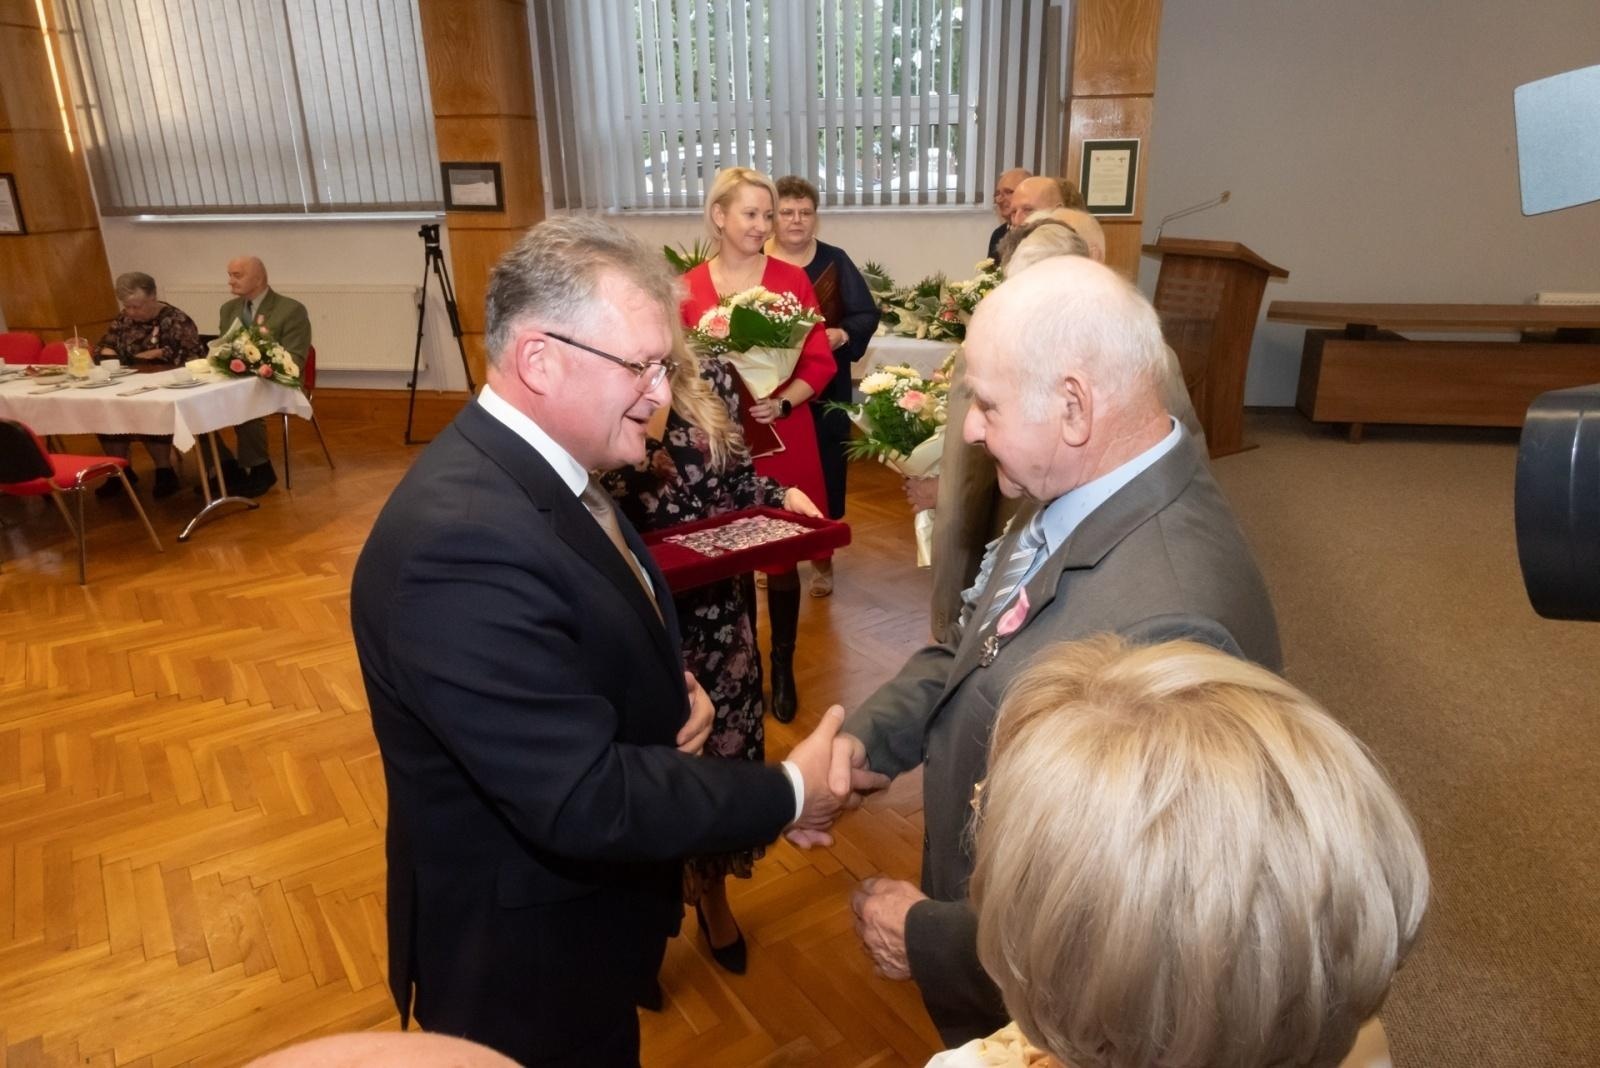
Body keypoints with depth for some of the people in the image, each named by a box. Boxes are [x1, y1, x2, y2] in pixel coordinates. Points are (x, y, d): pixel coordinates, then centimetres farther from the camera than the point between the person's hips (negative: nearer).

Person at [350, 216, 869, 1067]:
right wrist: (787, 794, -23)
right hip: (523, 955, -8)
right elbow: (584, 801, -33)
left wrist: (671, 689, -8)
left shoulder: (542, 469, -3)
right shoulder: (462, 539, -34)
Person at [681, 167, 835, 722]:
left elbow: (820, 363, -3)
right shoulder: (689, 288, 0)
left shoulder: (791, 279, -2)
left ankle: (783, 669, 25)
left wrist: (781, 402, -18)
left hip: (782, 438, 0)